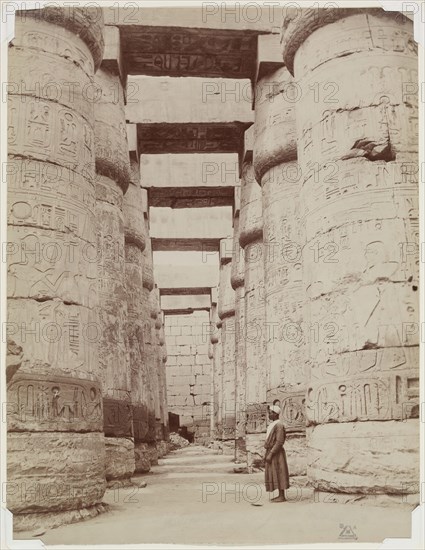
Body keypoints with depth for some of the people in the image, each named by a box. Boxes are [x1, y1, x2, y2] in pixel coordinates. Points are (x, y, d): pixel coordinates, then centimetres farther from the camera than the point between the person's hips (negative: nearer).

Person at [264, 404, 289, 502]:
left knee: (278, 475, -6)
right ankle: (281, 495, 14)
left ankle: (282, 497, -3)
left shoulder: (279, 425, -17)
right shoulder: (273, 425, 15)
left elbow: (279, 442, -23)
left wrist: (270, 454, -23)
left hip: (276, 453, -10)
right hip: (271, 452, 10)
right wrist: (267, 453, 19)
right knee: (275, 475, 10)